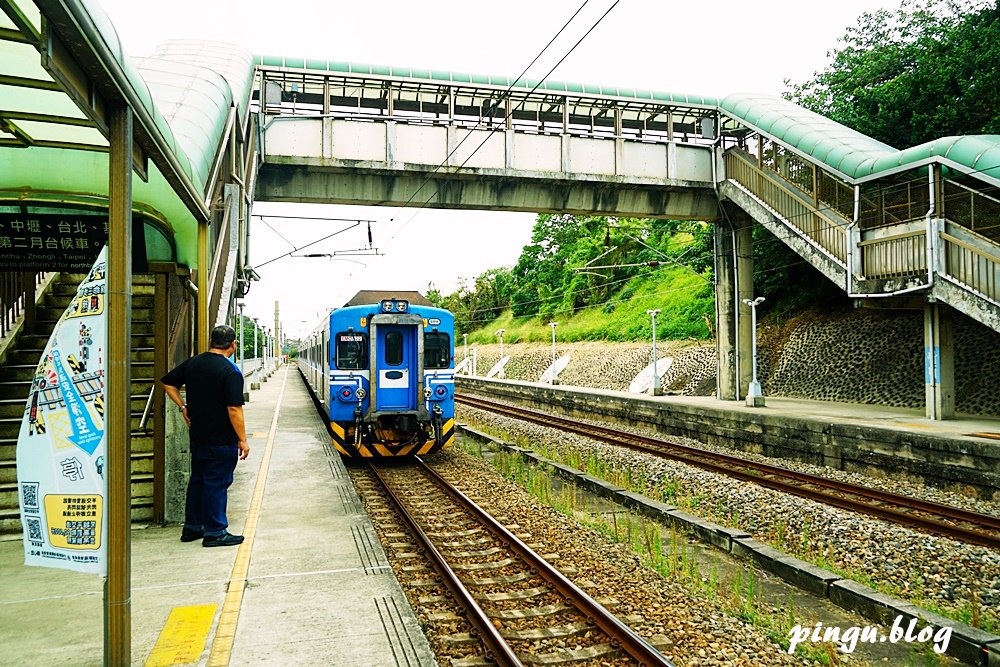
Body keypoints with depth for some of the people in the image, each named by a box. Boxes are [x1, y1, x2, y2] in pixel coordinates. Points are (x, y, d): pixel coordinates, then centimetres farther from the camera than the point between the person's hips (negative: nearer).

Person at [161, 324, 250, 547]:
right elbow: (234, 410, -21)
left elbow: (167, 383, 15)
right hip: (222, 440, -7)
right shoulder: (230, 371, -19)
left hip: (198, 436, 7)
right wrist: (243, 439, -14)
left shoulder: (192, 363, 4)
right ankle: (215, 532, 8)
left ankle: (192, 527, 28)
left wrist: (183, 407, 14)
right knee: (217, 484, 1)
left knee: (197, 480, 18)